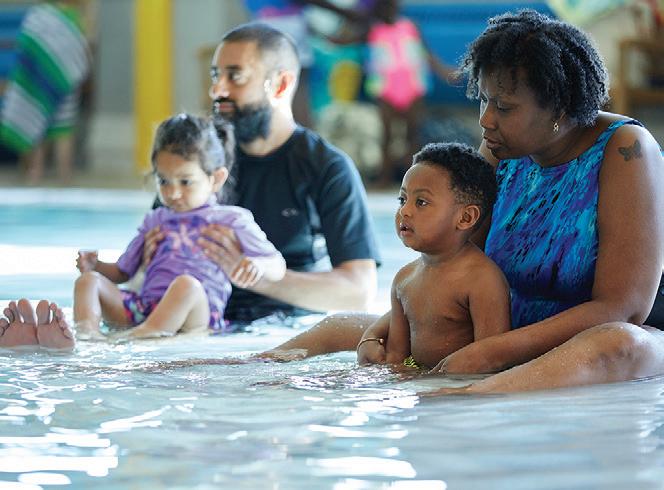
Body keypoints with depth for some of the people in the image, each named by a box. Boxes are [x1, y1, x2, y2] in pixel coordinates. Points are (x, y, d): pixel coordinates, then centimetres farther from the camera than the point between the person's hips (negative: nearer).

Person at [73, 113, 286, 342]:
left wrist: (257, 264, -22)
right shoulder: (155, 220, 28)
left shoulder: (230, 220, 12)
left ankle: (144, 334, -52)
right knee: (88, 280, -11)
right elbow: (123, 271, 35)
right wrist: (96, 266, 12)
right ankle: (87, 331, -38)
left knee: (187, 284, -37)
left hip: (196, 314, -5)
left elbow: (278, 268, 3)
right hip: (143, 305, 6)